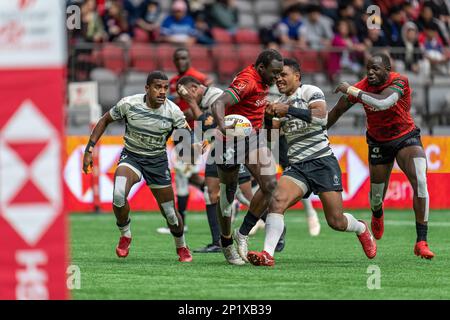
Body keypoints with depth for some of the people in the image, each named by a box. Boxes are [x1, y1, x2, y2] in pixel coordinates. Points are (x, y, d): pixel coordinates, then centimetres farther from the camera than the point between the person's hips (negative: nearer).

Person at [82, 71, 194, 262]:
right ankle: (125, 235, -3)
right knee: (118, 195, -31)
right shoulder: (129, 104, -15)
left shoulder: (173, 111, -13)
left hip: (158, 160, 1)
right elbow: (105, 121, 0)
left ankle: (182, 247, 34)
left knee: (170, 214, 3)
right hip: (131, 157, -1)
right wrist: (89, 150, -4)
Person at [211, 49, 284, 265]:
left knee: (270, 185, -12)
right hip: (231, 142, -7)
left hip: (253, 139, 7)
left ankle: (243, 233, 0)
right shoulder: (247, 81, -24)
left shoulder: (262, 81, 3)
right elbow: (218, 104, -38)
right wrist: (223, 126, -55)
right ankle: (226, 241, 26)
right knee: (228, 194, 6)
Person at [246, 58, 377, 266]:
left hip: (322, 161, -5)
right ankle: (267, 254, -34)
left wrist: (288, 110, -22)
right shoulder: (280, 103, 17)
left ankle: (362, 229, 32)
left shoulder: (310, 92, -2)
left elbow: (321, 116, -21)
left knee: (336, 222, -3)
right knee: (277, 200, -25)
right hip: (297, 167, 5)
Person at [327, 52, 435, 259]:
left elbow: (382, 102, -44)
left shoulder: (399, 82, -24)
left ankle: (421, 242, -21)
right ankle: (377, 215, 51)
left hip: (406, 137, -3)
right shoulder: (362, 86, -15)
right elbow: (337, 111, -3)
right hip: (379, 143, 3)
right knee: (377, 195, 9)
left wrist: (351, 90, -38)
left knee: (420, 183, -25)